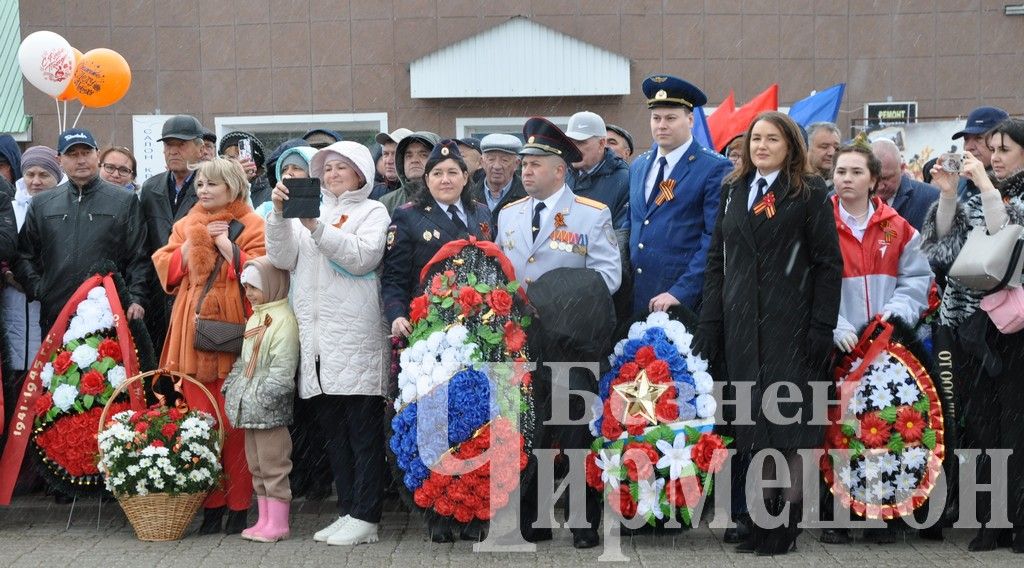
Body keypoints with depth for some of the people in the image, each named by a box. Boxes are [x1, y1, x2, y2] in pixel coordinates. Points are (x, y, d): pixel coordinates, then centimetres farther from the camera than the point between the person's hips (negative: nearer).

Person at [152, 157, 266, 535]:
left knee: (235, 422, -4)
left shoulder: (251, 227, 4)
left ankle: (239, 505, 4)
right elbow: (165, 270, 9)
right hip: (193, 334, 4)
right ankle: (210, 504, 8)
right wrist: (195, 241, -2)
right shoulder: (186, 225, 18)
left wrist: (224, 242, -7)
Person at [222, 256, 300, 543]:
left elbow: (282, 369, -19)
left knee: (273, 464, -4)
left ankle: (278, 523, 2)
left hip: (269, 410, -10)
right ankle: (265, 520, 20)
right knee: (256, 465, 13)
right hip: (249, 406, 10)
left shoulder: (283, 320, -13)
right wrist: (231, 388, 13)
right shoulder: (256, 317, 17)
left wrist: (262, 397, -21)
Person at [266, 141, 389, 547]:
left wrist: (317, 229, -17)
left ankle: (365, 518, -2)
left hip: (356, 336, -5)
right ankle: (347, 511, 15)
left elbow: (363, 256, -12)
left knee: (363, 429, -4)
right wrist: (279, 215, -5)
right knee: (333, 430, 9)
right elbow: (283, 259, 7)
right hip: (316, 338, 5)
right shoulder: (308, 211, 19)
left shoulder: (372, 212, 6)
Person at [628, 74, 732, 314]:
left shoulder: (715, 169, -6)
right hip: (635, 297, 5)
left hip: (685, 298, -5)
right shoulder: (637, 166, 14)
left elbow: (715, 239, -12)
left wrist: (681, 293, -19)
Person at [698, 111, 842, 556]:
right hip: (741, 325, 4)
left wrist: (822, 327, -12)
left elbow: (829, 263, -4)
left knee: (791, 419, -3)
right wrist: (709, 325, 5)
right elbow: (717, 260, 13)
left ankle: (788, 519, 4)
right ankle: (763, 517, 12)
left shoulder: (809, 193, 0)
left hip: (791, 326, -4)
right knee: (754, 421, 6)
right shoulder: (734, 190, 14)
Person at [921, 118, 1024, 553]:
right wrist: (948, 194, -2)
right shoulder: (978, 197, 16)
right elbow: (944, 237, 10)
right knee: (979, 422, 5)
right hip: (970, 321, 5)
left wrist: (985, 185, -13)